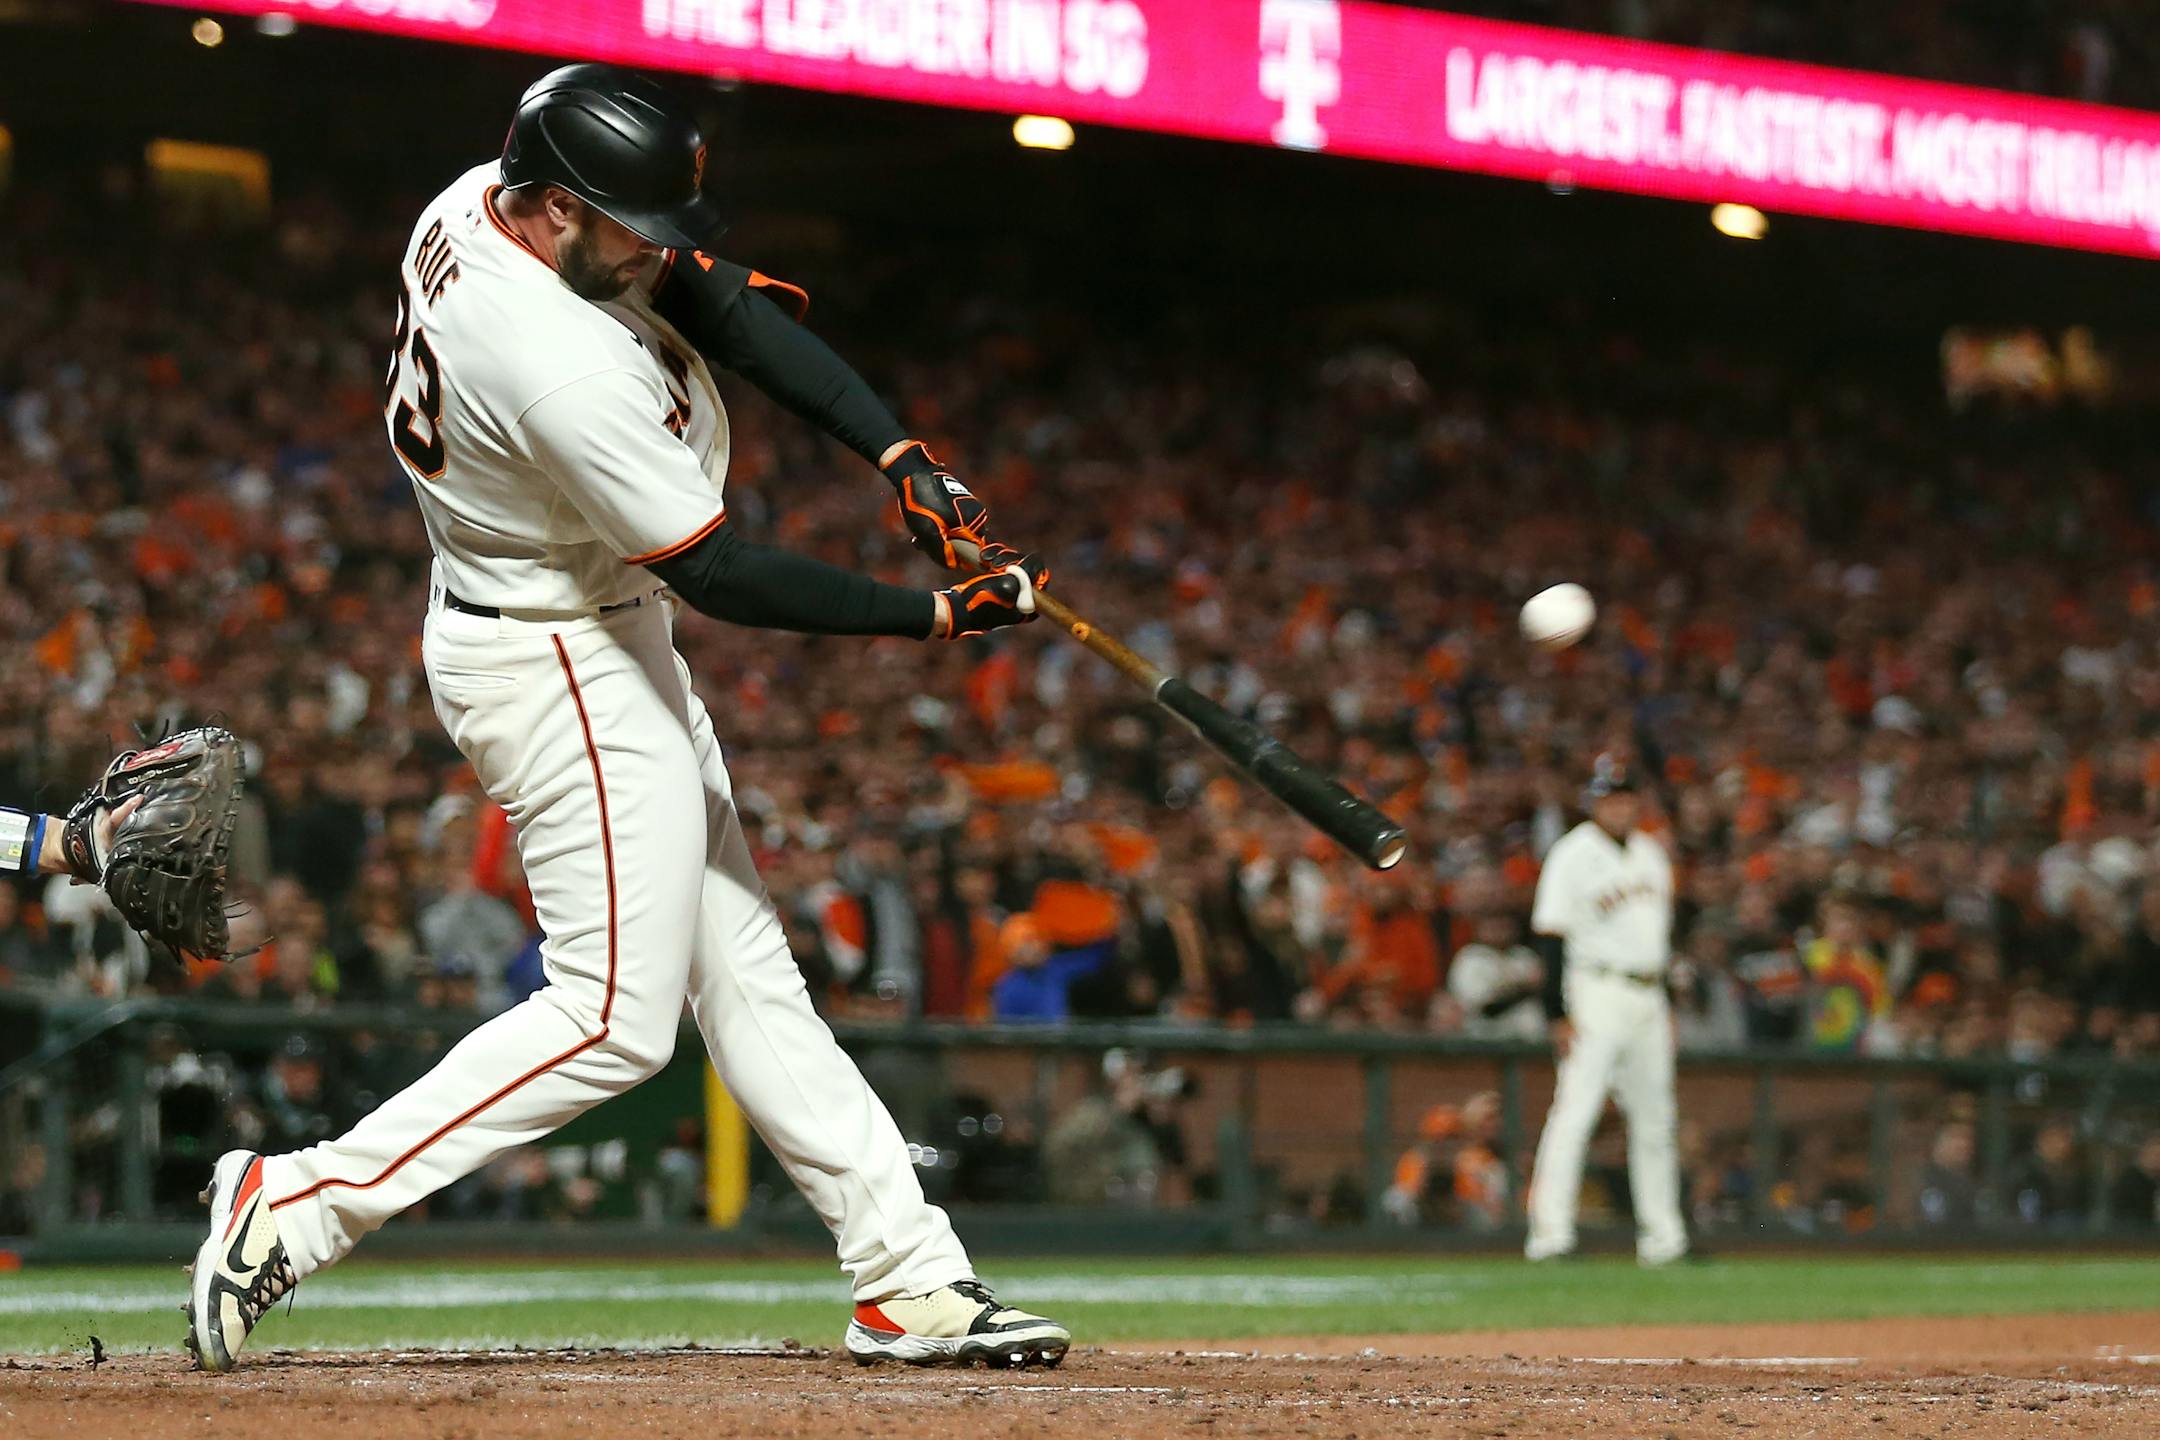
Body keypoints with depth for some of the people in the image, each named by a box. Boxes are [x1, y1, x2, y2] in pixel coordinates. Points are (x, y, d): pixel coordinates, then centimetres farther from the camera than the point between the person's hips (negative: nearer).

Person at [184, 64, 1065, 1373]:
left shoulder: (482, 203, -6)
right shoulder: (564, 367, -33)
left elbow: (732, 307, -1)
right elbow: (721, 575, -25)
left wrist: (903, 457, -11)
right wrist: (937, 616, -18)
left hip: (601, 641, 11)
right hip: (562, 666, -11)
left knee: (744, 971, 12)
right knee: (618, 1017, -7)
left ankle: (910, 1279, 16)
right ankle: (299, 1203, -5)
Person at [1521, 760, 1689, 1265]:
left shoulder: (1651, 854, 14)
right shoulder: (1572, 855, -7)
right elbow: (1552, 936, -12)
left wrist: (1668, 1005, 19)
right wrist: (1559, 1013, -18)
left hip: (1649, 996, 7)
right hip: (1597, 993, -7)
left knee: (1654, 1118, 10)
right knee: (1576, 1108, -15)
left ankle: (1663, 1235, 17)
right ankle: (1551, 1230, -19)